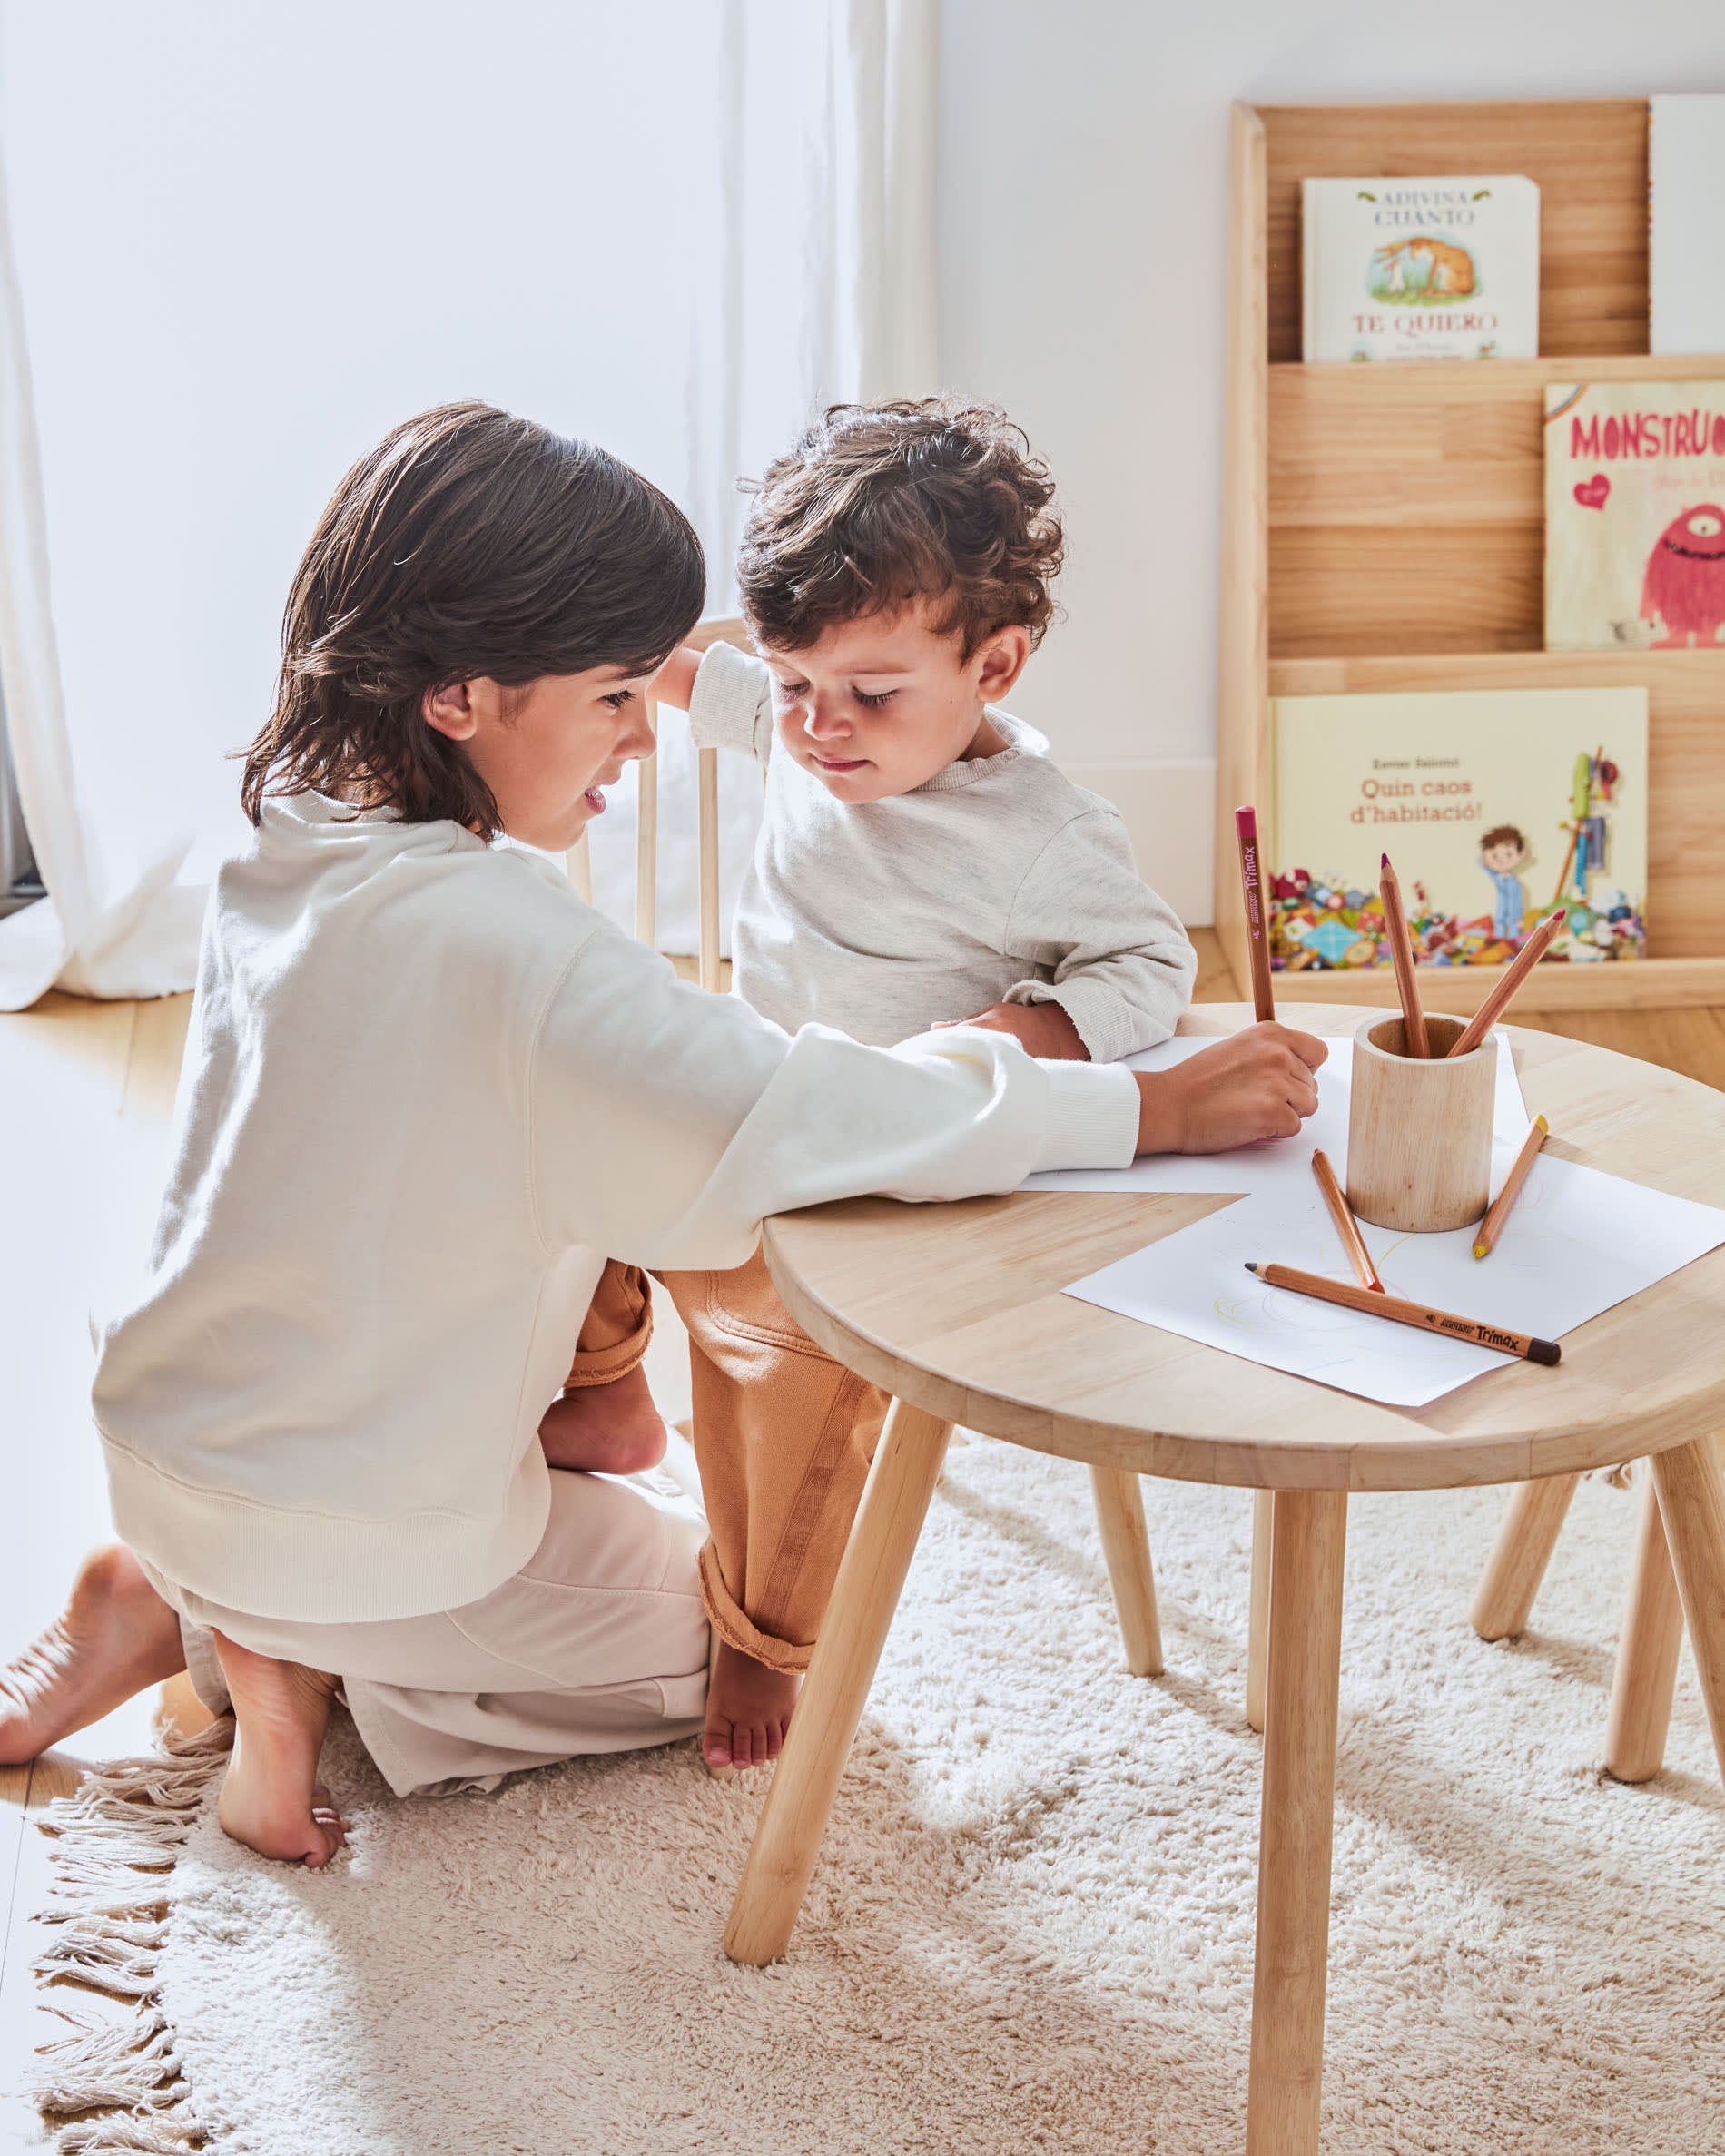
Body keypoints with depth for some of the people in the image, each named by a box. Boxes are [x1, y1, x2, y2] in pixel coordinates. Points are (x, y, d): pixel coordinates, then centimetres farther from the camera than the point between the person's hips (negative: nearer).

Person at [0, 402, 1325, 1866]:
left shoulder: (285, 848, -4)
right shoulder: (494, 933, -31)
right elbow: (790, 1113, -36)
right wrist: (1157, 1109, -30)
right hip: (363, 1518, -7)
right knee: (721, 1625, 17)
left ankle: (194, 1614, 15)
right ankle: (307, 1665, 0)